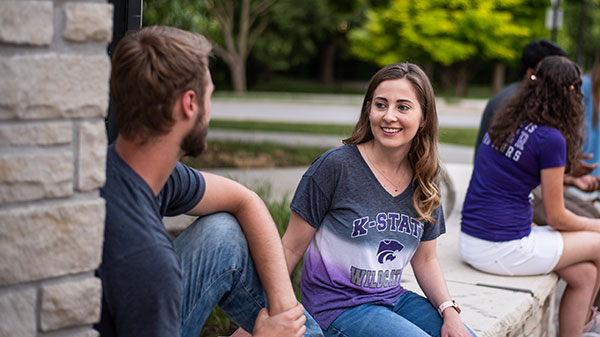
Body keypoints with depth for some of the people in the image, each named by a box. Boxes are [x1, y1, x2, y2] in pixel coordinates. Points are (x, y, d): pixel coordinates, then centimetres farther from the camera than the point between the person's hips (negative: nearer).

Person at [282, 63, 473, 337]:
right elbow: (291, 248, -11)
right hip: (337, 306, -6)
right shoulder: (335, 165, -14)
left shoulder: (424, 180, 4)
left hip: (393, 299, 6)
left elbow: (425, 260, 12)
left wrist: (449, 312, -4)